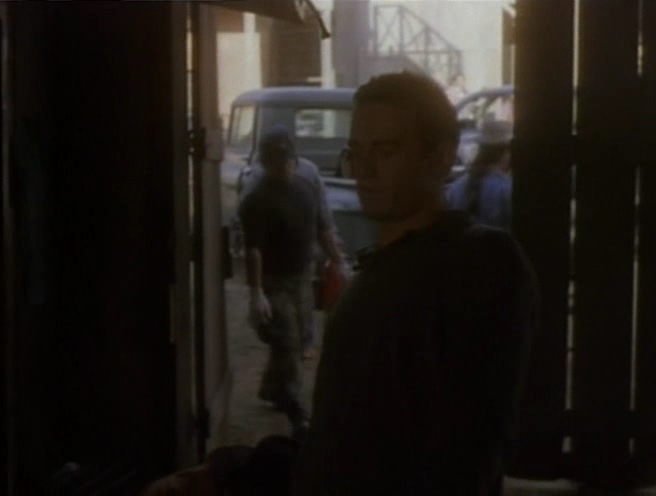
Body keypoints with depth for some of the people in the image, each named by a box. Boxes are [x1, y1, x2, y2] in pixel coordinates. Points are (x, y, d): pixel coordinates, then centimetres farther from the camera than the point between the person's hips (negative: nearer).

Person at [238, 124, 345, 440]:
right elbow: (252, 249, -23)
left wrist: (338, 263, 12)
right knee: (286, 346, -6)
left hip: (300, 278, 7)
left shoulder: (306, 188, 4)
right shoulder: (257, 199, -19)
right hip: (274, 282, -7)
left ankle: (272, 391, 39)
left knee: (293, 341, 19)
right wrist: (256, 293, -29)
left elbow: (321, 229, 14)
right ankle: (297, 415, -2)